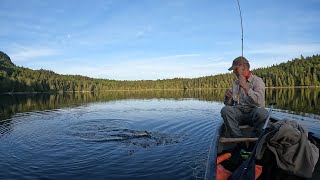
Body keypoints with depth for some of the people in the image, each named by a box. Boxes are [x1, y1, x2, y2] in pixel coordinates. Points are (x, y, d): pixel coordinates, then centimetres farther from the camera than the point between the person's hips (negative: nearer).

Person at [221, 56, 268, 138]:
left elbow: (259, 101, -19)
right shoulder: (235, 83, 14)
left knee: (262, 112, -36)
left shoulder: (257, 81, -1)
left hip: (253, 113, -3)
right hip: (239, 114, 3)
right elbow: (229, 104, 13)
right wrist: (227, 97, -9)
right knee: (225, 110, -26)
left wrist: (246, 87, -25)